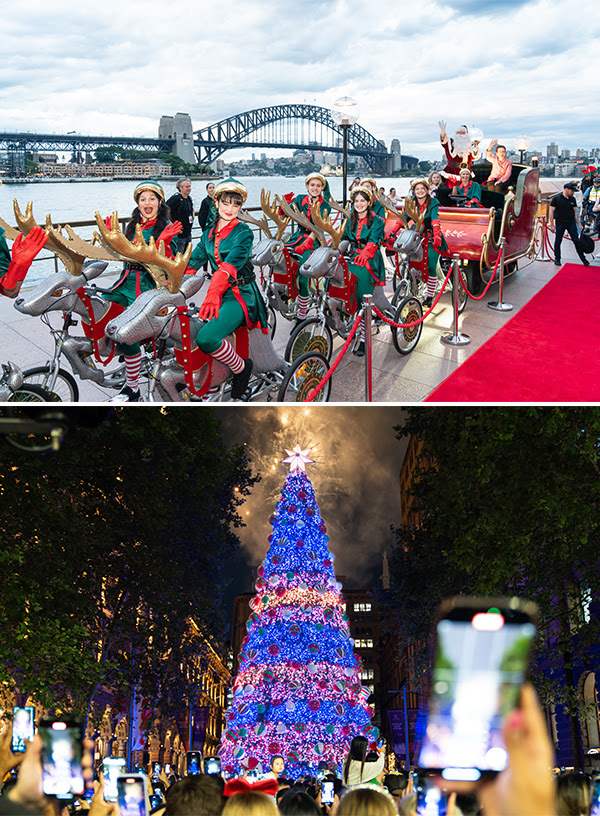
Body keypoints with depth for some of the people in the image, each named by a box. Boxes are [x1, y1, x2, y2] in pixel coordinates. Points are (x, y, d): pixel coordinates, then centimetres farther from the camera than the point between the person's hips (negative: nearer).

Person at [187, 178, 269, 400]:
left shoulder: (243, 232, -6)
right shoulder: (209, 233, 13)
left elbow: (231, 264, -24)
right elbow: (192, 263, 5)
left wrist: (214, 293, -40)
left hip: (240, 295, -7)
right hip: (219, 294, 7)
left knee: (206, 338, -28)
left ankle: (241, 367, -4)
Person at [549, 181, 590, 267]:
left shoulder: (572, 199, 7)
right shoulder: (556, 198, -6)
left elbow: (575, 212, 14)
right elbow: (552, 212, -4)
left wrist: (579, 225, 13)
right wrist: (551, 224, -8)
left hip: (571, 223, 3)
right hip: (560, 224, -3)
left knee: (576, 241, 1)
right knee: (558, 241, 5)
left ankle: (583, 258, 8)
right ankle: (557, 259, 20)